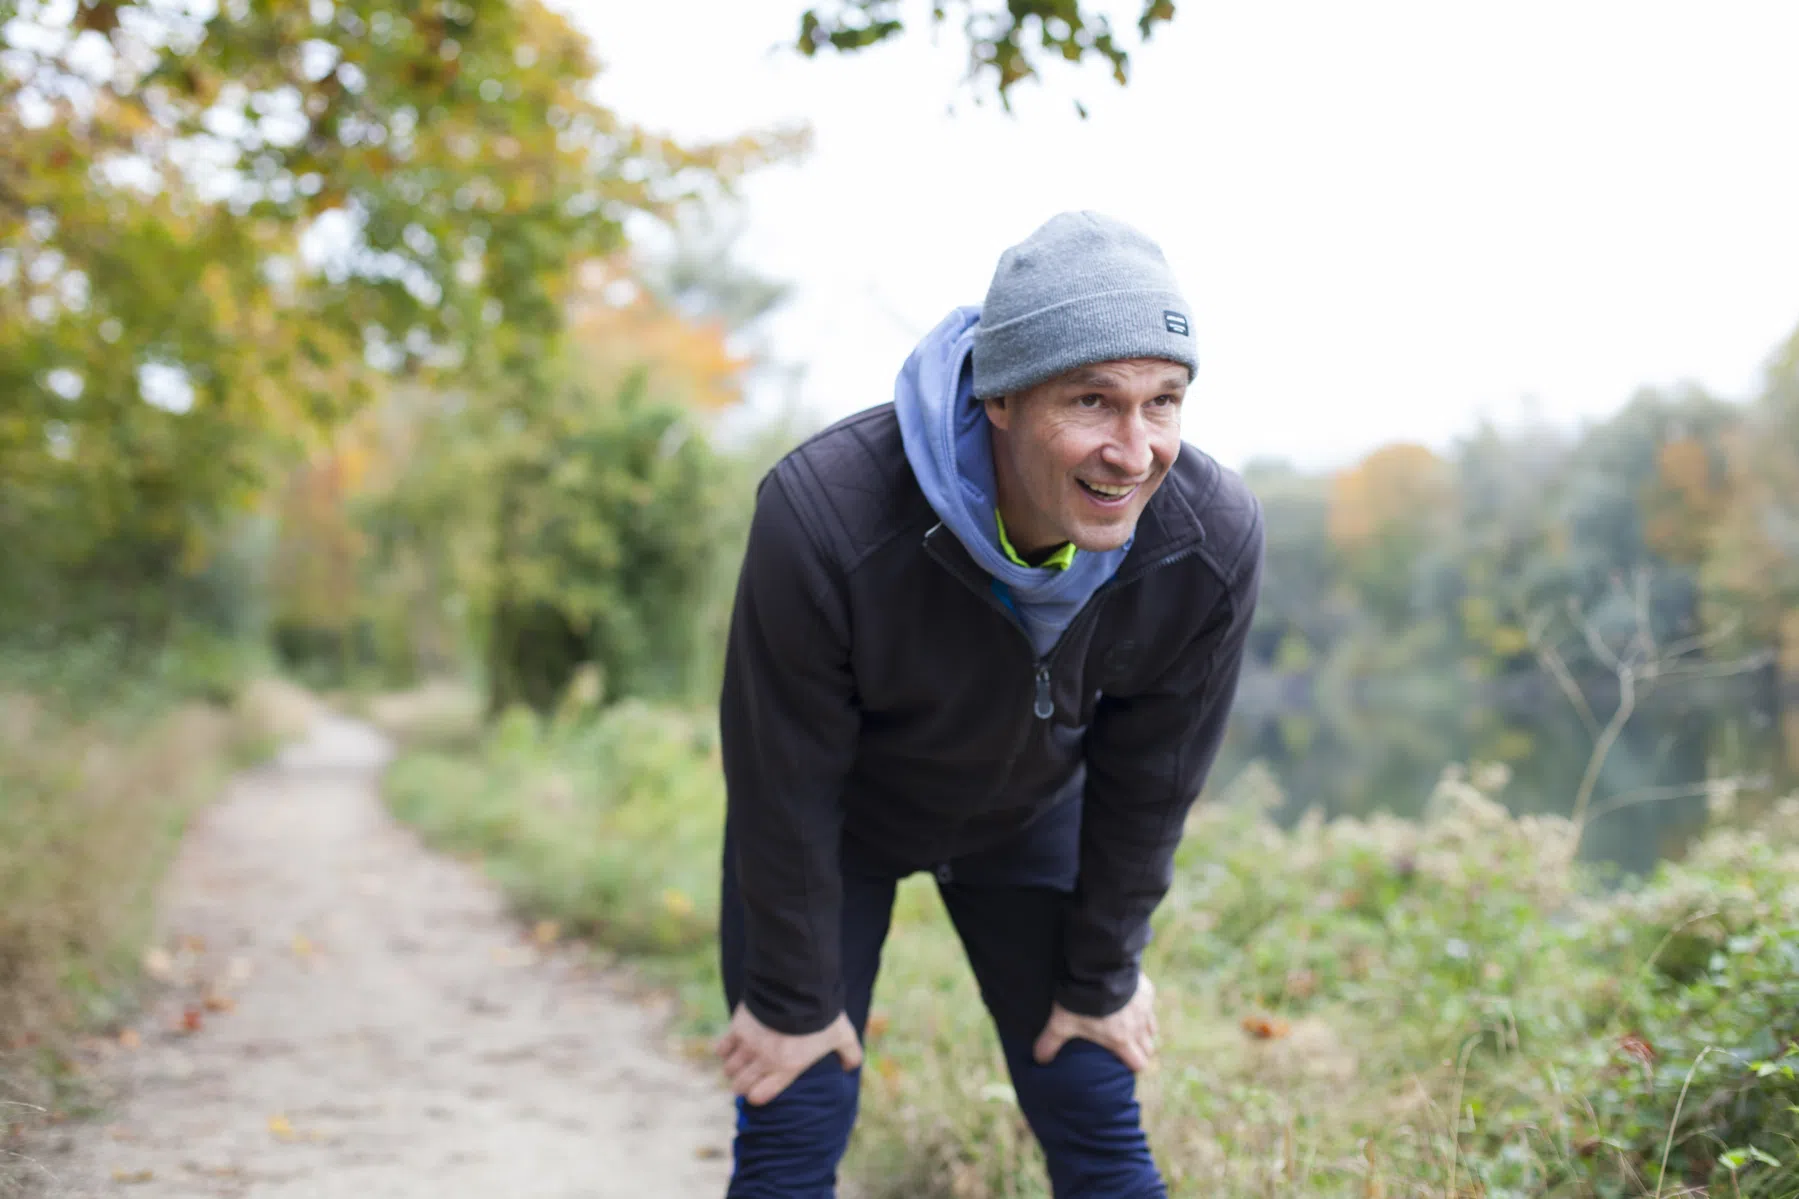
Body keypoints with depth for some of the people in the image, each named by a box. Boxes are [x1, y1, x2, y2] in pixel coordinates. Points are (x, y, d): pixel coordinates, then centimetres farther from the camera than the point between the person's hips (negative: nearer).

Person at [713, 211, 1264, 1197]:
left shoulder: (1213, 542, -29)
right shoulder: (823, 520, -39)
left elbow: (1146, 789, -12)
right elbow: (785, 792, -23)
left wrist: (1102, 977, -1)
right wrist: (795, 1000, -12)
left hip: (1029, 816, 3)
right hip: (838, 817, -2)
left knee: (1096, 1118, 3)